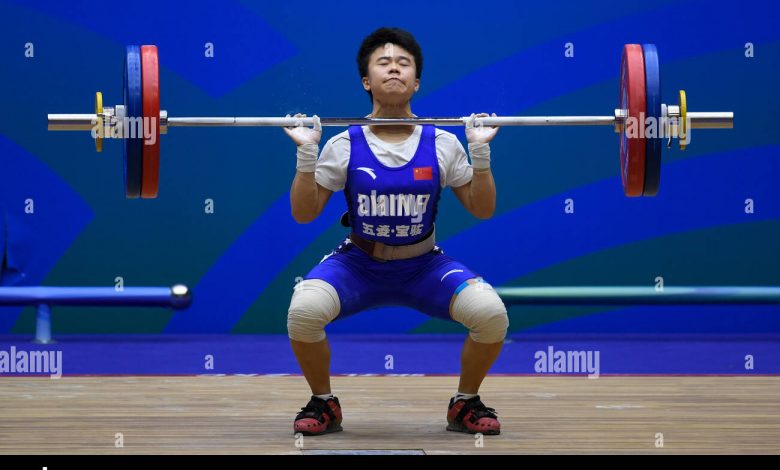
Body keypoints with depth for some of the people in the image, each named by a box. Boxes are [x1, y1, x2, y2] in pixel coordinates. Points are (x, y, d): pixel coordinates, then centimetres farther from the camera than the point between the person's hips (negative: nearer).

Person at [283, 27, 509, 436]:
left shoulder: (441, 146, -8)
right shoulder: (345, 146, -10)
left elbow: (482, 210, -2)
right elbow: (303, 214, -7)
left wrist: (480, 151, -14)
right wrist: (306, 153, -18)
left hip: (424, 267, 1)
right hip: (358, 265, -1)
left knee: (491, 314, -27)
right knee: (304, 311, -32)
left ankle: (466, 404, 3)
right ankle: (323, 404, -2)